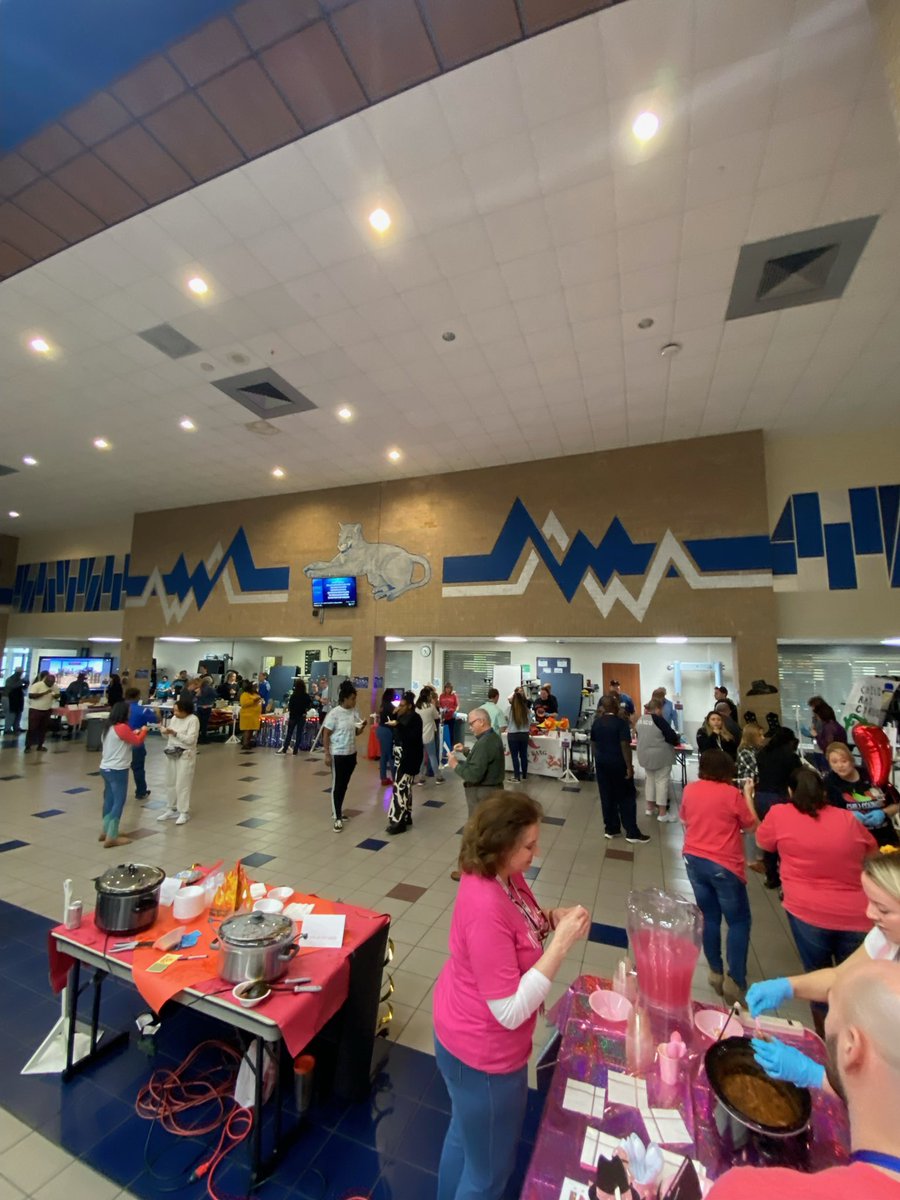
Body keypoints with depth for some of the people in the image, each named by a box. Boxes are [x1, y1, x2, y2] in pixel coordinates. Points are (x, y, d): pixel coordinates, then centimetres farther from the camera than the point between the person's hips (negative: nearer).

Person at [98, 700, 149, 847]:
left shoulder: (108, 727, 8)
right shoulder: (122, 728, -20)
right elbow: (137, 742, -8)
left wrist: (133, 734, 17)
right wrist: (143, 731, 8)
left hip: (105, 768, 9)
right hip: (117, 770, -9)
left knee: (109, 800, 18)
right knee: (119, 802, -3)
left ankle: (106, 831, 26)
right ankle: (111, 837, -1)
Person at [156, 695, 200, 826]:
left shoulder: (193, 719, -15)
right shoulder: (174, 718, 6)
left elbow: (190, 739, -21)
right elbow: (168, 736, 9)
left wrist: (174, 733, -25)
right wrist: (164, 731, -13)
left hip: (185, 755, -7)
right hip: (172, 754, 7)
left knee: (182, 784, -3)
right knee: (171, 783, 15)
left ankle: (184, 812, 6)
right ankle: (171, 809, 28)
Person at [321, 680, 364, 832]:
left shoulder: (354, 712, 1)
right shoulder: (334, 713, -16)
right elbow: (326, 735, -12)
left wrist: (361, 728, -12)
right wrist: (327, 754, -14)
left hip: (351, 753, 6)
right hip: (337, 754, -6)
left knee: (344, 785, 15)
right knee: (337, 785, 1)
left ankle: (337, 810, 32)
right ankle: (337, 817, 10)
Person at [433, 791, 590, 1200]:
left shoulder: (503, 876, -11)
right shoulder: (487, 907, -38)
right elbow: (511, 1012, -31)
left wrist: (550, 920, -13)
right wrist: (562, 942, -33)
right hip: (484, 1054, -8)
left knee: (465, 1133, 32)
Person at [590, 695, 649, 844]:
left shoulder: (596, 722, 3)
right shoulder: (621, 722, -15)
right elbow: (625, 746, -20)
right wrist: (629, 766, -16)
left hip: (601, 763, 6)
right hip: (618, 764, -6)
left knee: (607, 797, 12)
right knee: (626, 797, 5)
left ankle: (611, 829, 19)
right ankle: (632, 833, 11)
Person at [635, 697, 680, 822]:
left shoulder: (640, 720, 6)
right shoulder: (659, 720, -17)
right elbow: (671, 736, -16)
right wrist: (676, 742, 4)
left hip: (645, 755, 7)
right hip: (661, 756, -7)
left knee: (650, 779, 18)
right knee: (662, 782, 1)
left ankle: (650, 808, 26)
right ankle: (662, 813, 8)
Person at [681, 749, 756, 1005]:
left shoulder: (689, 790, -1)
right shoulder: (731, 793, -13)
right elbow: (752, 826, -2)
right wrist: (747, 796, 6)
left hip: (694, 860, 4)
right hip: (723, 865, -4)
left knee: (710, 918, 18)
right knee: (739, 921, 12)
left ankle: (716, 973, 26)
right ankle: (735, 981, 12)